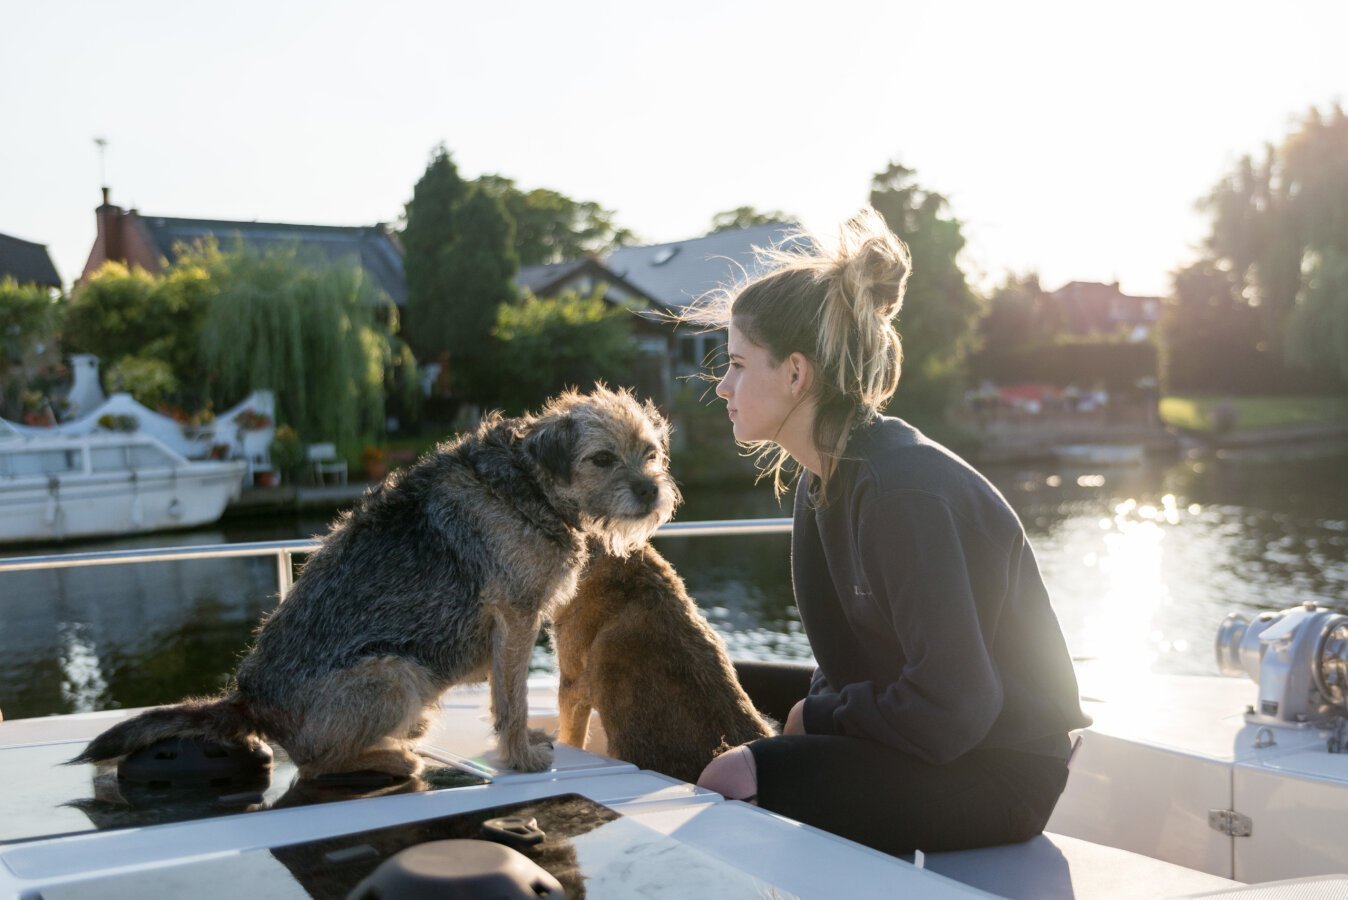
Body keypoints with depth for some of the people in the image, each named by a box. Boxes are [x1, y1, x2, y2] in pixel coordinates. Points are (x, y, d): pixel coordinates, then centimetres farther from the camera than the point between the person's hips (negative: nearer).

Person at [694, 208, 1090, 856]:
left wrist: (818, 714, -12)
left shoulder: (906, 492, -24)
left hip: (999, 772, -9)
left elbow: (951, 707, -26)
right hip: (924, 738, 9)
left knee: (740, 783, -23)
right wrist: (818, 710, -6)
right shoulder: (824, 482, 5)